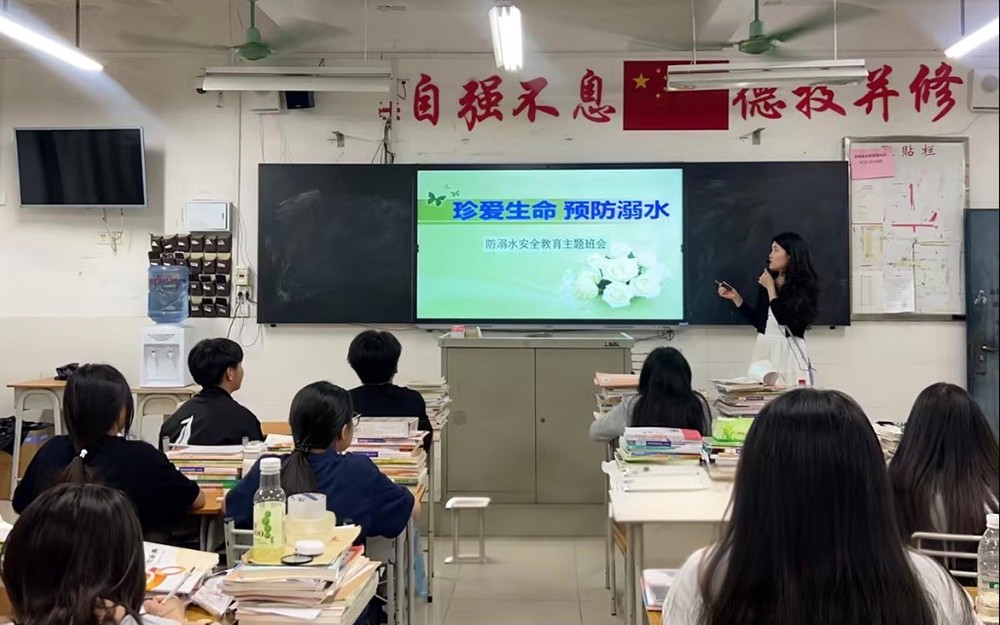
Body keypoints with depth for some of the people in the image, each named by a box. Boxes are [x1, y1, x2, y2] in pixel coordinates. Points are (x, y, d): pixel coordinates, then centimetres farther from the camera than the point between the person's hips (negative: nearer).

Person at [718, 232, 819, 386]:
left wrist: (771, 287, -9)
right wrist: (735, 297, 7)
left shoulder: (803, 285, -8)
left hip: (789, 353, -5)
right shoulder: (767, 279, 8)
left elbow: (783, 318, -19)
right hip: (764, 350, 6)